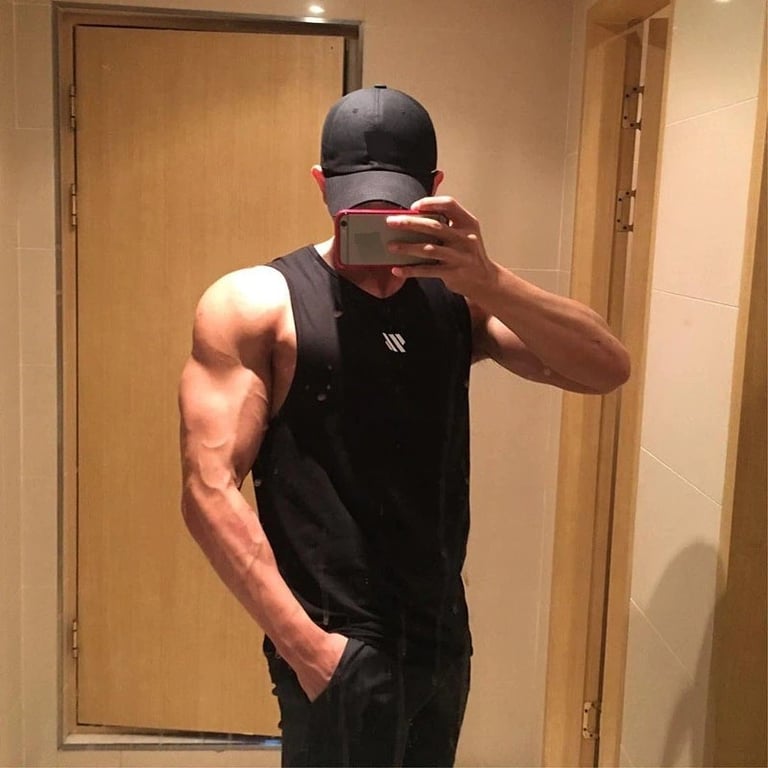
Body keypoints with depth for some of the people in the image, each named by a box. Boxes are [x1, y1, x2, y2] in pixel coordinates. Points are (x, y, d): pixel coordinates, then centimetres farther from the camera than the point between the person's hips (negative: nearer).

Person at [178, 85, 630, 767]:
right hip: (339, 646, -5)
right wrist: (304, 645, -18)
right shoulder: (254, 303, -8)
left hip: (444, 634, 6)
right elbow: (211, 491, -13)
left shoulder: (457, 294, 4)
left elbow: (608, 369, -8)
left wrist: (489, 281, -24)